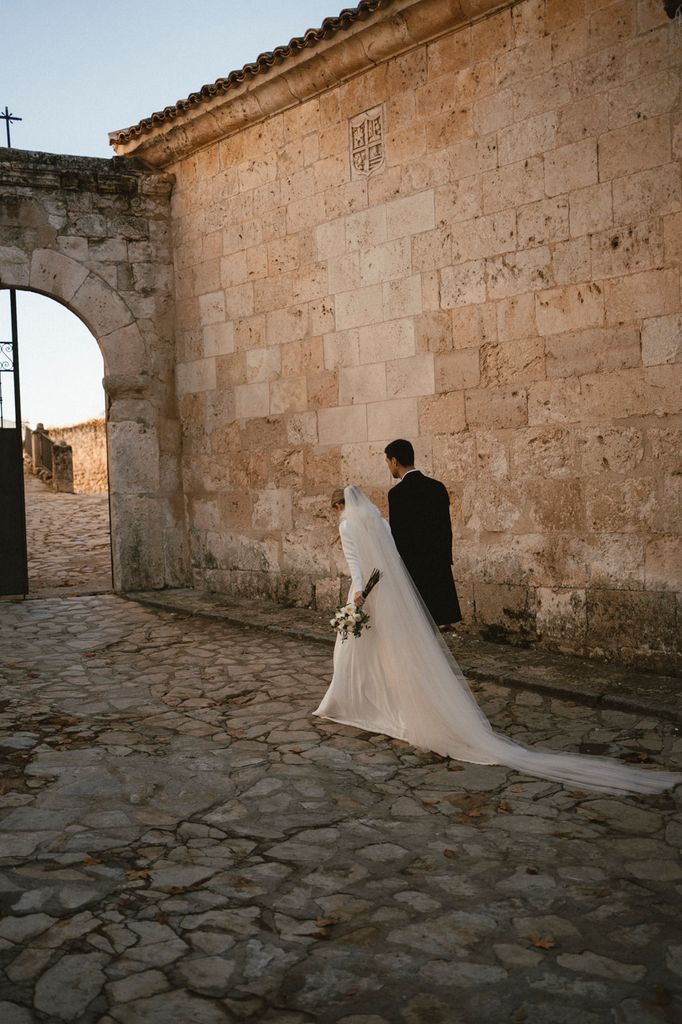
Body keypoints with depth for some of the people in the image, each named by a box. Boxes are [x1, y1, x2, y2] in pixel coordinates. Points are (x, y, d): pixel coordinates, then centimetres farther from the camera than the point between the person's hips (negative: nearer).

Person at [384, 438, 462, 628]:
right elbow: (447, 529, 12)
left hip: (413, 570, -6)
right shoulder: (438, 487, 7)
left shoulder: (397, 493, -12)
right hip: (440, 568, 6)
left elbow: (397, 536, -12)